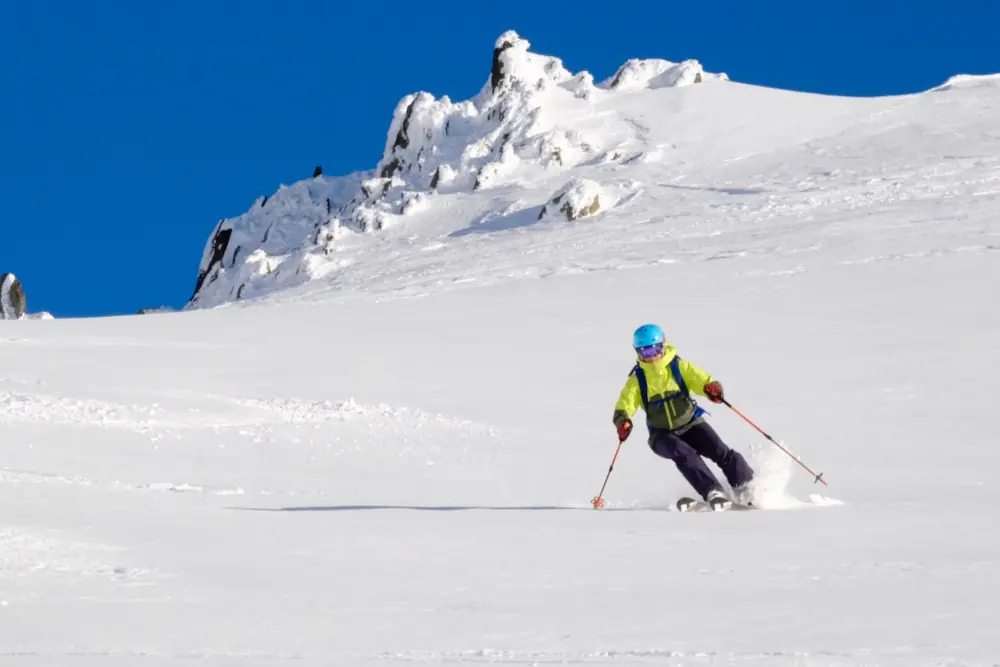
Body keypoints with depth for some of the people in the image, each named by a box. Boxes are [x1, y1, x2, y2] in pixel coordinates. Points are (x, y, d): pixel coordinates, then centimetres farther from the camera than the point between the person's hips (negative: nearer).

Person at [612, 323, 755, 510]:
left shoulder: (679, 366, -4)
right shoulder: (637, 379, -2)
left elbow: (701, 379, -14)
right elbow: (625, 404, -12)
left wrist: (712, 388, -39)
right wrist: (622, 421, -35)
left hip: (691, 424, 1)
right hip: (662, 435, -1)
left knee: (721, 452, -18)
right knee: (684, 453, -31)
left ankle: (748, 487, -2)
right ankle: (713, 494, -37)